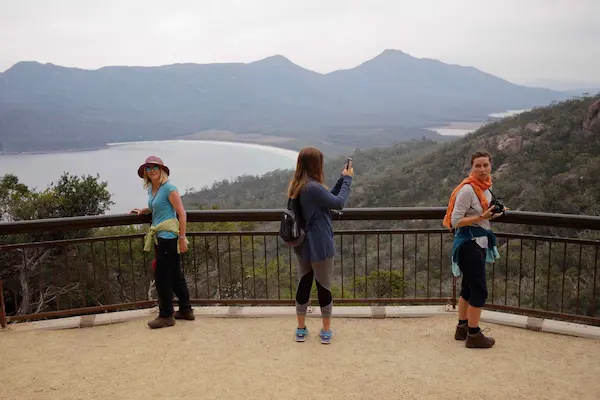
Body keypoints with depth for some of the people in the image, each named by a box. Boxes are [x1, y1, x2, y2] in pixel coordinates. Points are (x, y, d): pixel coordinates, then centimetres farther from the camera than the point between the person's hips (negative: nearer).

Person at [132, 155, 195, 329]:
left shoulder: (169, 188, -13)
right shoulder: (151, 188, 11)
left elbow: (182, 213, -15)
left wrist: (182, 238, -16)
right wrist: (143, 210, 17)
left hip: (168, 237, -9)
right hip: (159, 237, 9)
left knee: (162, 277, -1)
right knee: (176, 275, 15)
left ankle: (166, 316, 12)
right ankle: (186, 310, 26)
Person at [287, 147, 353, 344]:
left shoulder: (297, 186, 4)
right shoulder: (313, 188, -25)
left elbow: (328, 198, 13)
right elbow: (338, 203, -14)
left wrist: (342, 179, 8)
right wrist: (348, 179, -3)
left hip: (303, 245, 8)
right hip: (319, 246, -8)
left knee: (303, 284, 16)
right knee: (324, 287, 8)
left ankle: (301, 329, 26)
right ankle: (326, 331, 22)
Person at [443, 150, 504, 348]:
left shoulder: (486, 186, 9)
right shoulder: (467, 189, -18)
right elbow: (455, 221, -19)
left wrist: (494, 213, 10)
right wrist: (482, 217, -24)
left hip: (480, 242, 9)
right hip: (469, 243, -9)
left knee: (469, 287, 16)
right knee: (479, 290, -3)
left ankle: (462, 328, 28)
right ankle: (474, 335, 9)